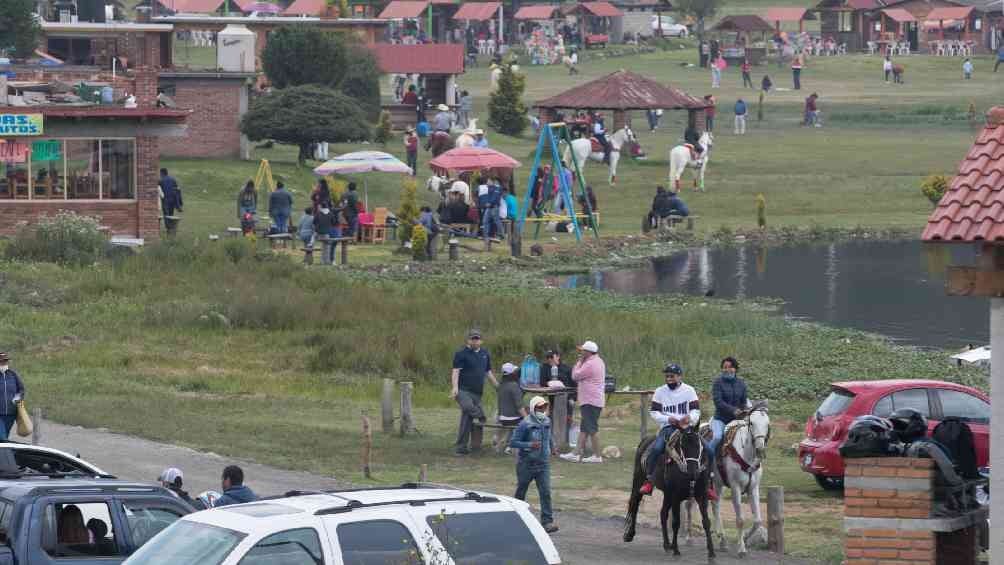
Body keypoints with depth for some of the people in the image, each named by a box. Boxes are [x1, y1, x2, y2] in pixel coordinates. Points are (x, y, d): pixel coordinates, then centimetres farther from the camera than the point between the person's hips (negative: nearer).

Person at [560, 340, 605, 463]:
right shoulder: (599, 362, 14)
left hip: (590, 402, -11)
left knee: (592, 429, -6)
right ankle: (576, 453, 13)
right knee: (584, 429, 11)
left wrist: (579, 362, -1)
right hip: (595, 401, 11)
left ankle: (597, 456, -4)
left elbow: (575, 376, -12)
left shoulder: (589, 364, -18)